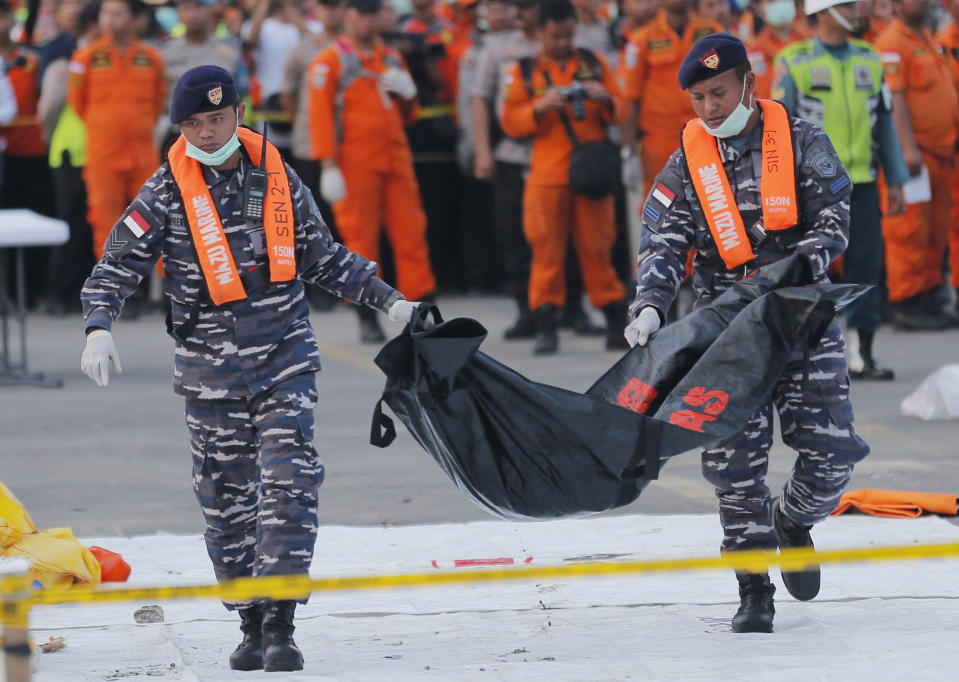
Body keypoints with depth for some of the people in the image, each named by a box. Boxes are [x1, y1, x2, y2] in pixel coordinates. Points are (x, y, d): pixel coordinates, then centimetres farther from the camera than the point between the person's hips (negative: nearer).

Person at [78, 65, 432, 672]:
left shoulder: (276, 175, 4)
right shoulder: (167, 193, -3)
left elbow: (321, 257, 15)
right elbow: (117, 266, -5)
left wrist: (389, 301, 13)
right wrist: (100, 328, -22)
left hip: (286, 358, 1)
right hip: (211, 371, 0)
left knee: (290, 486, -12)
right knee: (227, 501, 5)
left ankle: (280, 624, -14)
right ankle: (251, 625, 17)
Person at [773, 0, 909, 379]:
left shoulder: (869, 60, 10)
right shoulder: (795, 63, -3)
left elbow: (885, 122, 14)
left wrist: (896, 181, 11)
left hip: (861, 182, 4)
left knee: (866, 263, 0)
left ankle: (861, 355, 5)